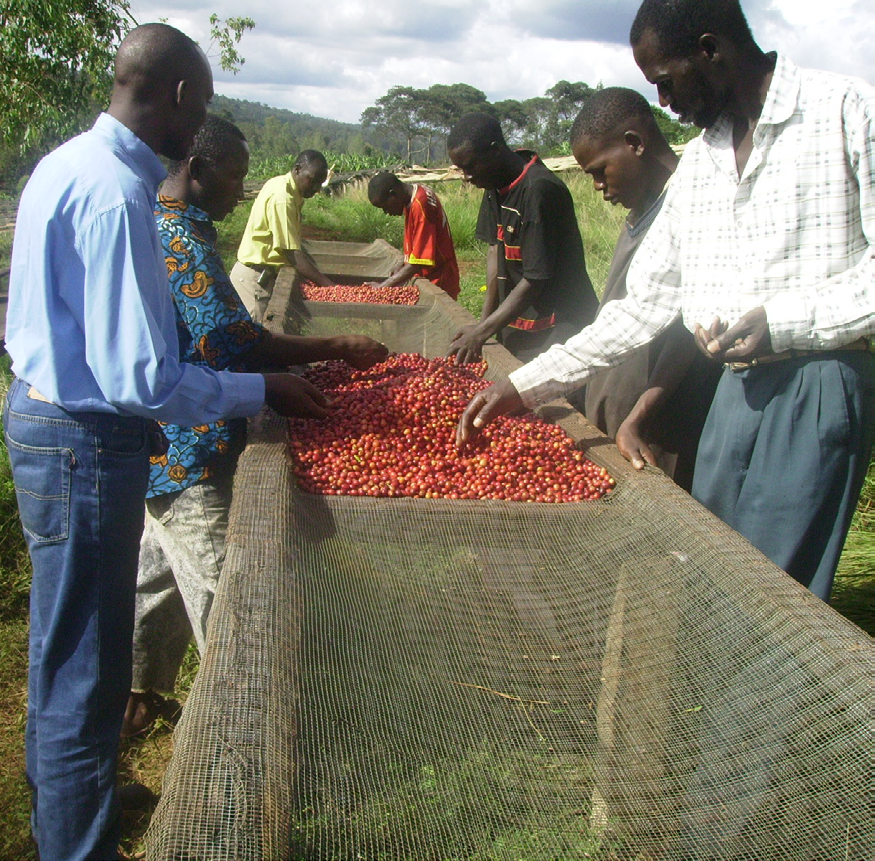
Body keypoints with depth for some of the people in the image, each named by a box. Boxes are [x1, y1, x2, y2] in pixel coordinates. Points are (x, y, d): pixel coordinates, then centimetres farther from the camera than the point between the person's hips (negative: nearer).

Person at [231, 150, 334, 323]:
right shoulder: (282, 198, -22)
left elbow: (295, 243, 12)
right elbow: (293, 254, -25)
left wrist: (315, 269, 3)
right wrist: (328, 284, -26)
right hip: (254, 277, -9)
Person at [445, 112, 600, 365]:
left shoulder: (539, 190, -23)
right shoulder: (497, 185, 5)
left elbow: (536, 279, -23)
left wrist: (482, 332, -20)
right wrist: (484, 321, 1)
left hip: (557, 332, -8)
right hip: (516, 326, 8)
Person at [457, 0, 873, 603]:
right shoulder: (699, 160, 14)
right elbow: (646, 303, 14)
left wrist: (781, 321, -20)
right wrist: (525, 386, 10)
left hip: (819, 388, -6)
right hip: (737, 389, 7)